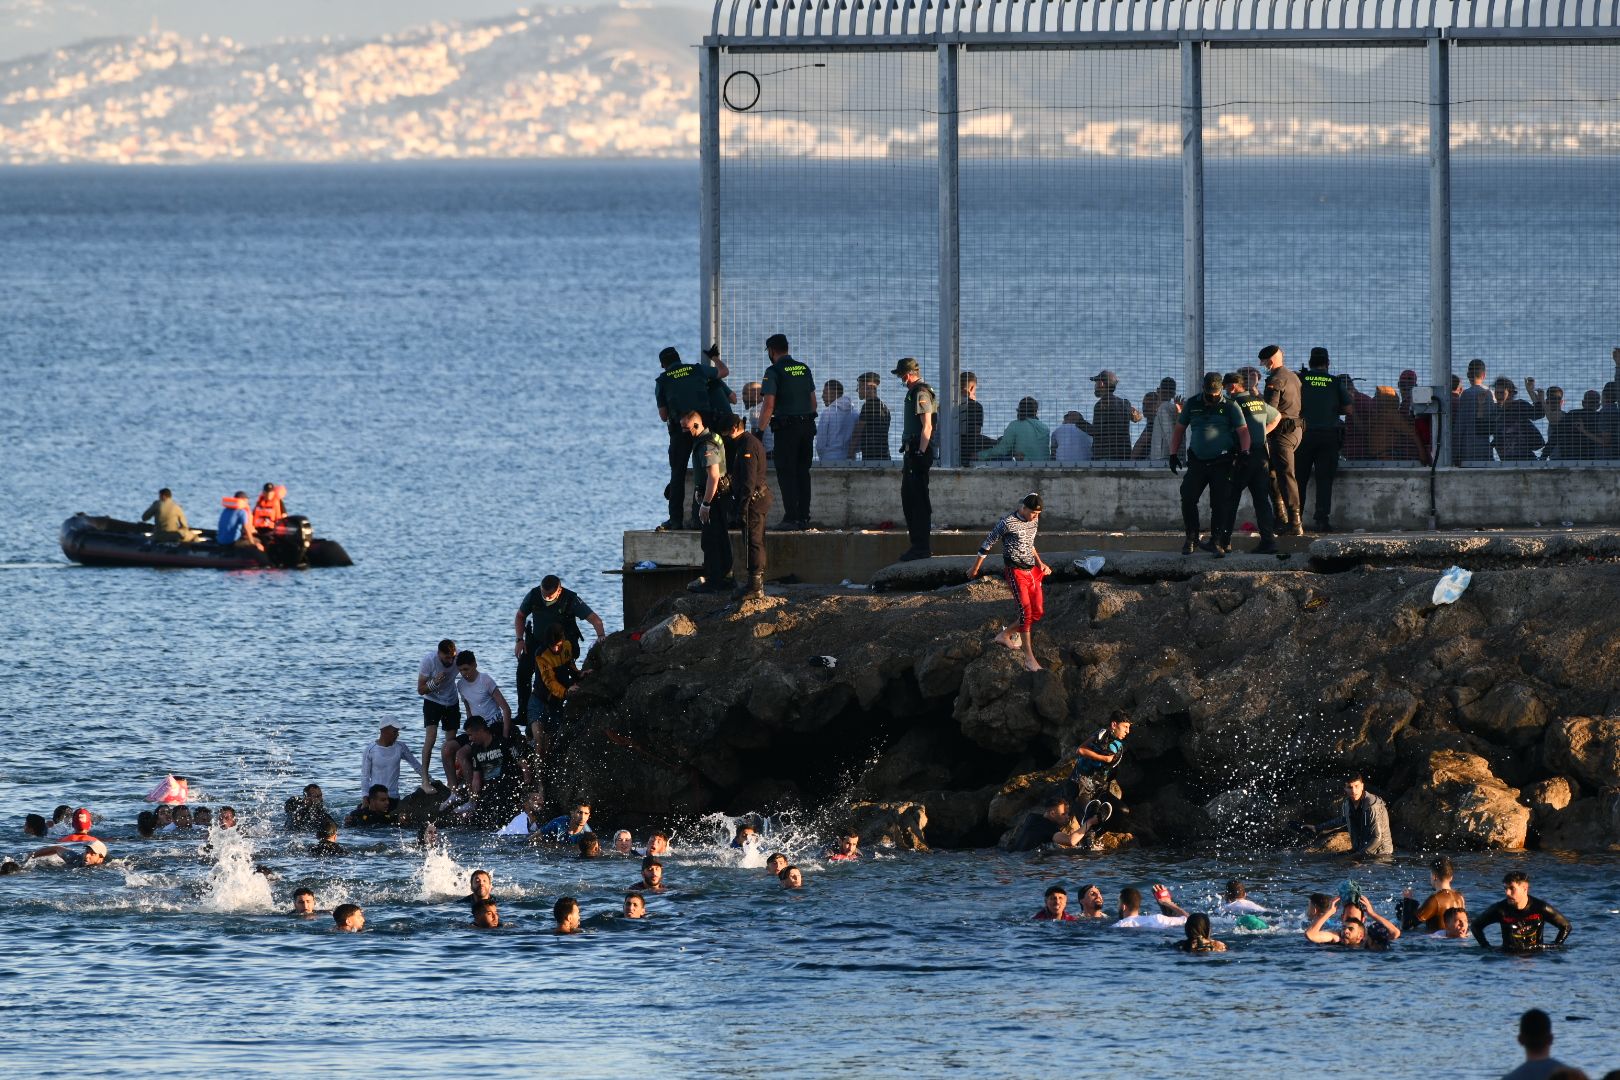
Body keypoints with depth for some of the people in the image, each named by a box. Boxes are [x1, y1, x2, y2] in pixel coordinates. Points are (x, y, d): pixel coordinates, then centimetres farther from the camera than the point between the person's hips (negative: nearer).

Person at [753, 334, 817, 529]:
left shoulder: (774, 372, -9)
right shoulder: (804, 369, 11)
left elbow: (768, 404, -16)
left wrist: (759, 430, -12)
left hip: (786, 427, -6)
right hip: (807, 425, 6)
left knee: (786, 473, -2)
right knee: (803, 473, 11)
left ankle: (791, 518, -9)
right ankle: (804, 518, 9)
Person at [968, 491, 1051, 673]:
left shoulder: (1034, 521, 8)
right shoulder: (1008, 523, -14)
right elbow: (987, 544, -6)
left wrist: (1040, 563, 15)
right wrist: (975, 568, 1)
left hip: (1031, 571, 8)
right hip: (1015, 571, -8)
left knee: (1038, 612, 7)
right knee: (1025, 610, -16)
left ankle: (1005, 635, 27)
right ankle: (1029, 658, -17)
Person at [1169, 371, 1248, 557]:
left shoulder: (1229, 407, 2)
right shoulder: (1193, 405, 9)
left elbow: (1243, 431, -2)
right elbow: (1179, 430, 17)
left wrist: (1244, 453, -18)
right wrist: (1173, 454, 10)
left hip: (1222, 463, -2)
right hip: (1197, 463, 2)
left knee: (1219, 504, -6)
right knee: (1187, 499, -9)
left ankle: (1215, 542, 1)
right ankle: (1191, 538, 6)